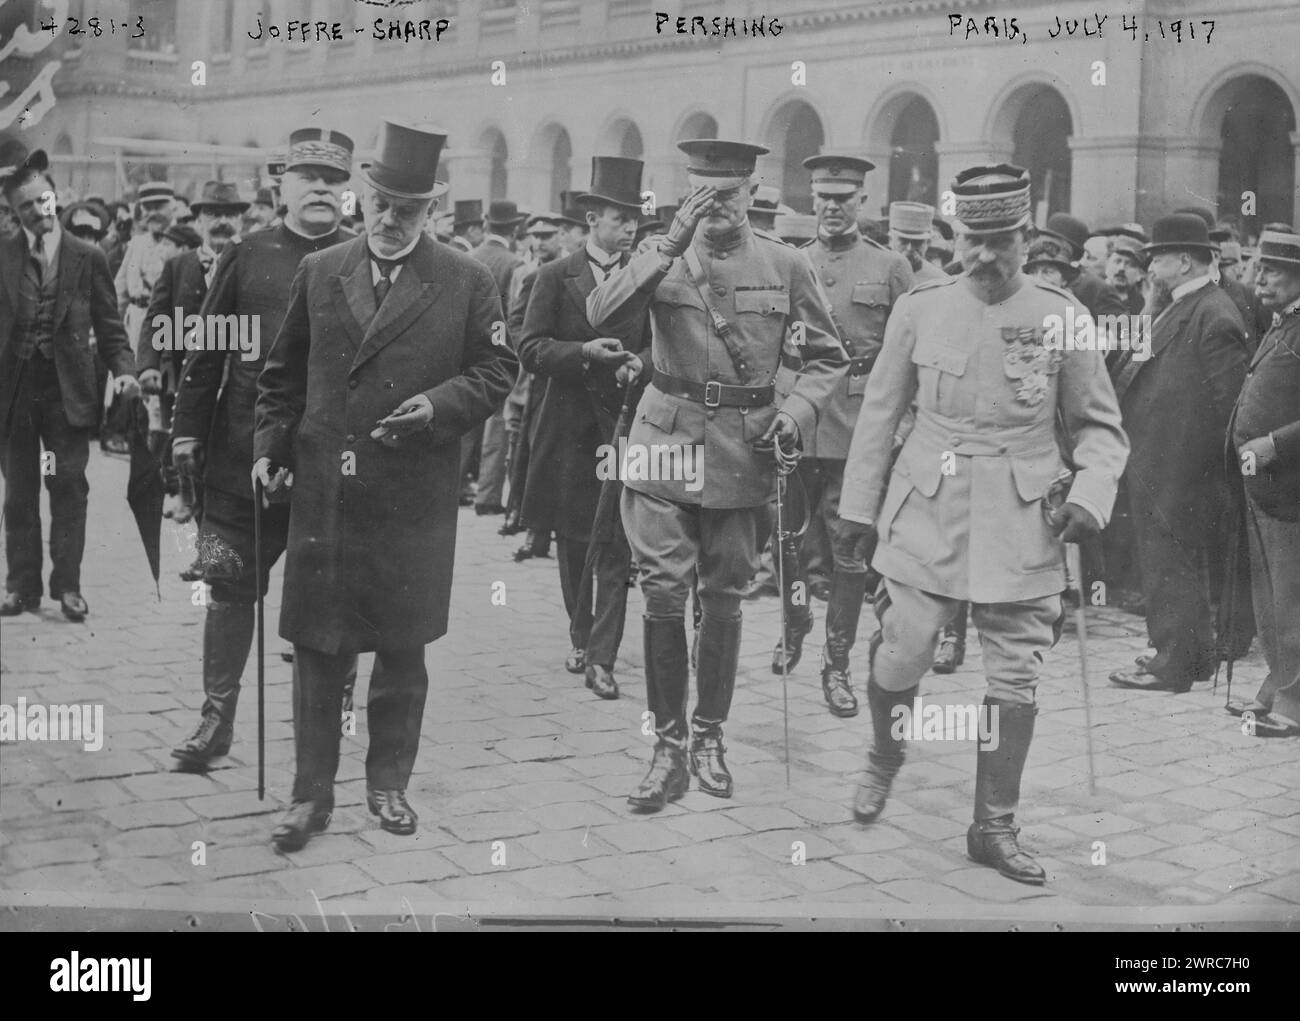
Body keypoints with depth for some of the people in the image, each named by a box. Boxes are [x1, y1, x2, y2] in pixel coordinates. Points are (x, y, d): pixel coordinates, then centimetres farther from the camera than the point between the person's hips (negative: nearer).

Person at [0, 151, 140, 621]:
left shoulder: (88, 257, 2)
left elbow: (109, 325, 3)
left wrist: (124, 368, -11)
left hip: (67, 389, -1)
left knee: (69, 487, -1)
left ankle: (67, 585, 5)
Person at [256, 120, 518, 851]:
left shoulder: (467, 282, 1)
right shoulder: (319, 273, 8)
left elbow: (496, 371, 2)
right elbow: (285, 373, 14)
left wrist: (438, 405, -15)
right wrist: (272, 445, 4)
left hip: (415, 499, -1)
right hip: (322, 493, 2)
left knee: (403, 648, 10)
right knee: (317, 646, 5)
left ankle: (390, 783, 26)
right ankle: (313, 794, 15)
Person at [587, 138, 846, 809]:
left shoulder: (786, 267, 3)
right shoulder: (662, 258, 2)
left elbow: (827, 357, 10)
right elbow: (603, 318, -16)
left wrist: (797, 411, -8)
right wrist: (671, 245, -23)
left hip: (744, 451, 1)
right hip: (666, 440, 0)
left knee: (723, 599, 9)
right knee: (663, 596, -4)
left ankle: (709, 736, 25)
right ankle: (668, 747, 7)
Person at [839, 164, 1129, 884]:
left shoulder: (1060, 317, -1)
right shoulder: (918, 309, 0)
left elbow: (1100, 425, 6)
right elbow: (880, 413, 8)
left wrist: (1090, 495, -10)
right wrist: (858, 505, 9)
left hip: (1021, 524, 0)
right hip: (926, 513, 0)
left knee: (1014, 679, 3)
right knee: (900, 656, 2)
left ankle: (995, 827, 18)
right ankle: (883, 760, 35)